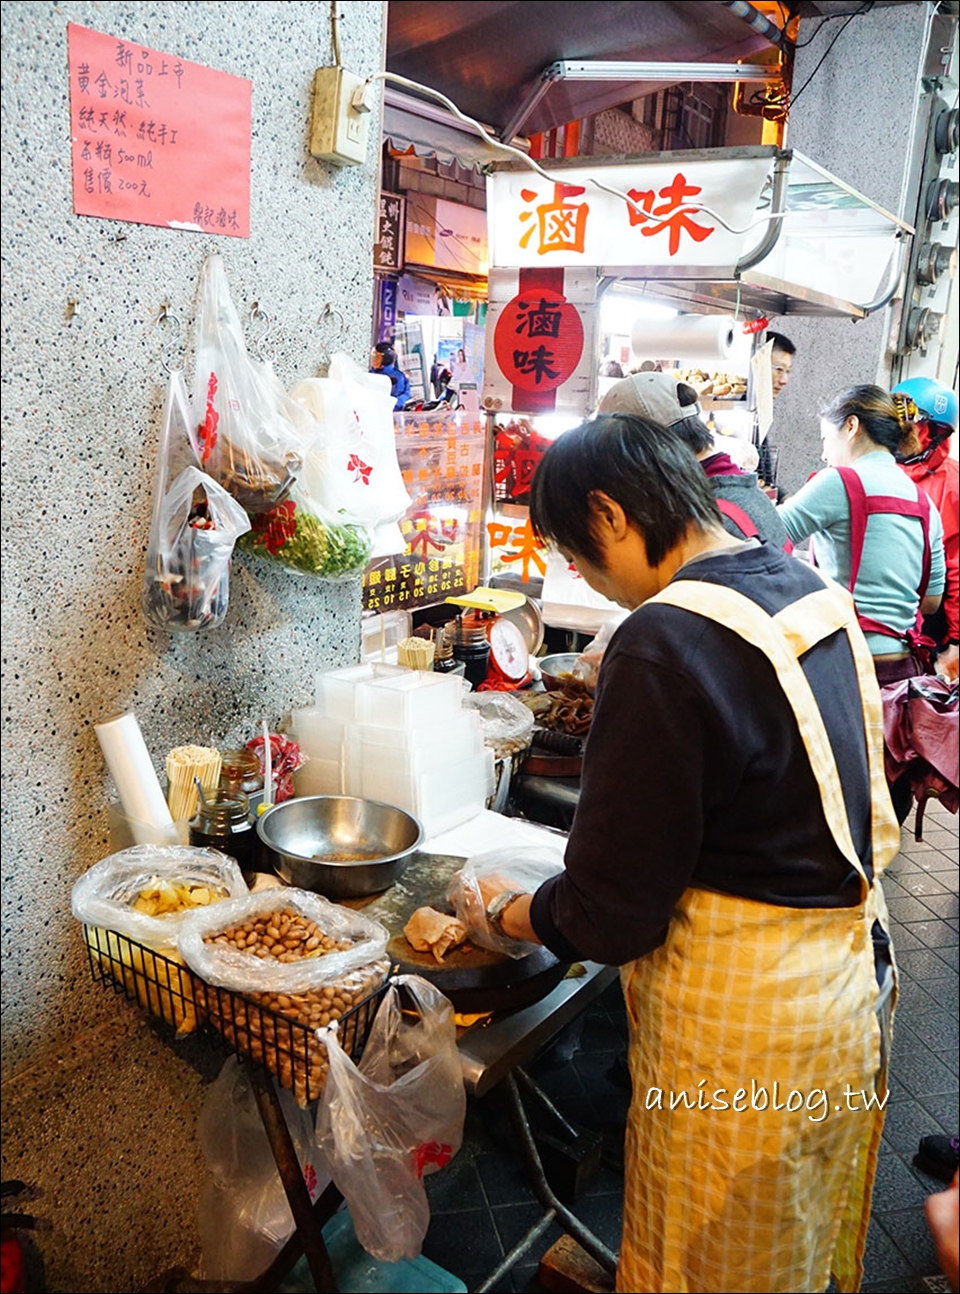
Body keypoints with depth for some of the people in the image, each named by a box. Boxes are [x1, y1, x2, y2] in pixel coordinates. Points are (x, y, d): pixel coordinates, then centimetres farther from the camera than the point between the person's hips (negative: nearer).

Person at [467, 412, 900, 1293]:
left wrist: (506, 912, -2)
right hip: (847, 964, 8)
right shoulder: (811, 591, 0)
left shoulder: (665, 642, -27)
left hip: (739, 1007, -8)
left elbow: (608, 916, -22)